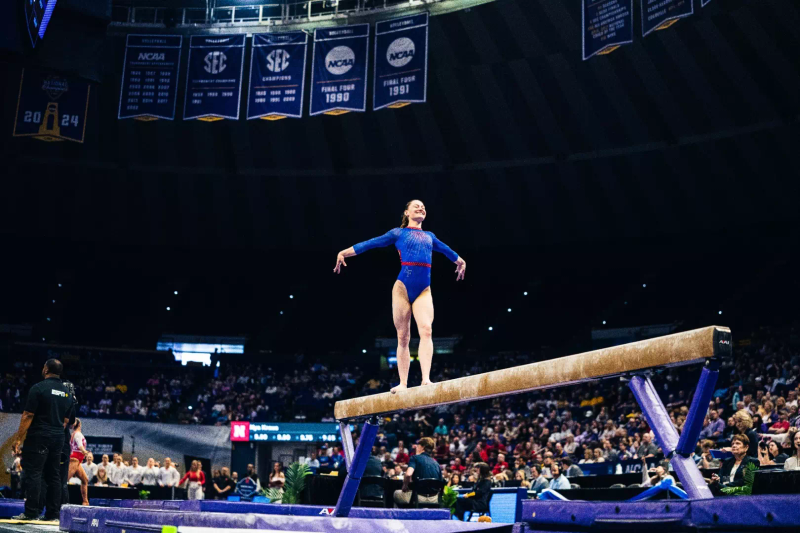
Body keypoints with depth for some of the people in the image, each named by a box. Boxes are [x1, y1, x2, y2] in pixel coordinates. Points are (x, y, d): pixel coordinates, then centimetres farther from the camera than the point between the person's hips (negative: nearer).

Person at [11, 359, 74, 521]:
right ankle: (53, 513, 8)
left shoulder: (39, 388, -9)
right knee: (53, 475, 8)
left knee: (33, 473, -4)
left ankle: (31, 512, -7)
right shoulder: (67, 392, 12)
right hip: (58, 438, 6)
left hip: (38, 436, -6)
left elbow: (28, 415, -12)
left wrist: (18, 439, -8)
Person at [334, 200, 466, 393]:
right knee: (403, 337, -2)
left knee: (426, 330, -19)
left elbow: (447, 250, 41)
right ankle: (403, 383, 3)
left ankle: (426, 379, -26)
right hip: (403, 288, -3)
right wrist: (344, 253, 2)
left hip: (424, 290, 3)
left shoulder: (430, 236, 22)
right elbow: (370, 243, 8)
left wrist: (460, 262, 55)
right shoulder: (398, 233, 11)